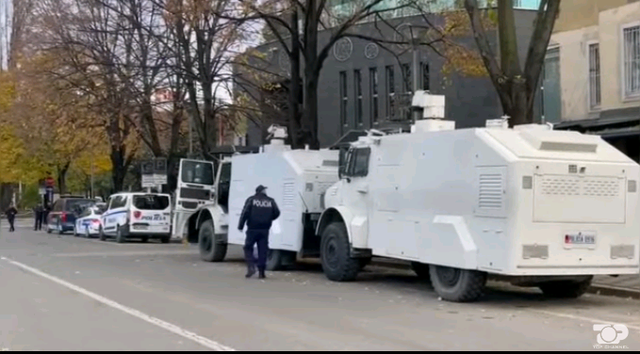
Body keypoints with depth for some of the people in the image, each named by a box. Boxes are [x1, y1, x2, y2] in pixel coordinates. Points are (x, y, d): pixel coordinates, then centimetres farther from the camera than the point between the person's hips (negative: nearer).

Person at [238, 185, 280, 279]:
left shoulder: (251, 200, 0)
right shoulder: (270, 201, 8)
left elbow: (245, 213, -8)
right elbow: (277, 213, 5)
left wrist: (240, 226, -3)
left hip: (252, 229, -2)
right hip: (265, 230, 2)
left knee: (248, 248, 8)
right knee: (262, 250, 5)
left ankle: (251, 267, -9)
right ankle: (261, 272, 4)